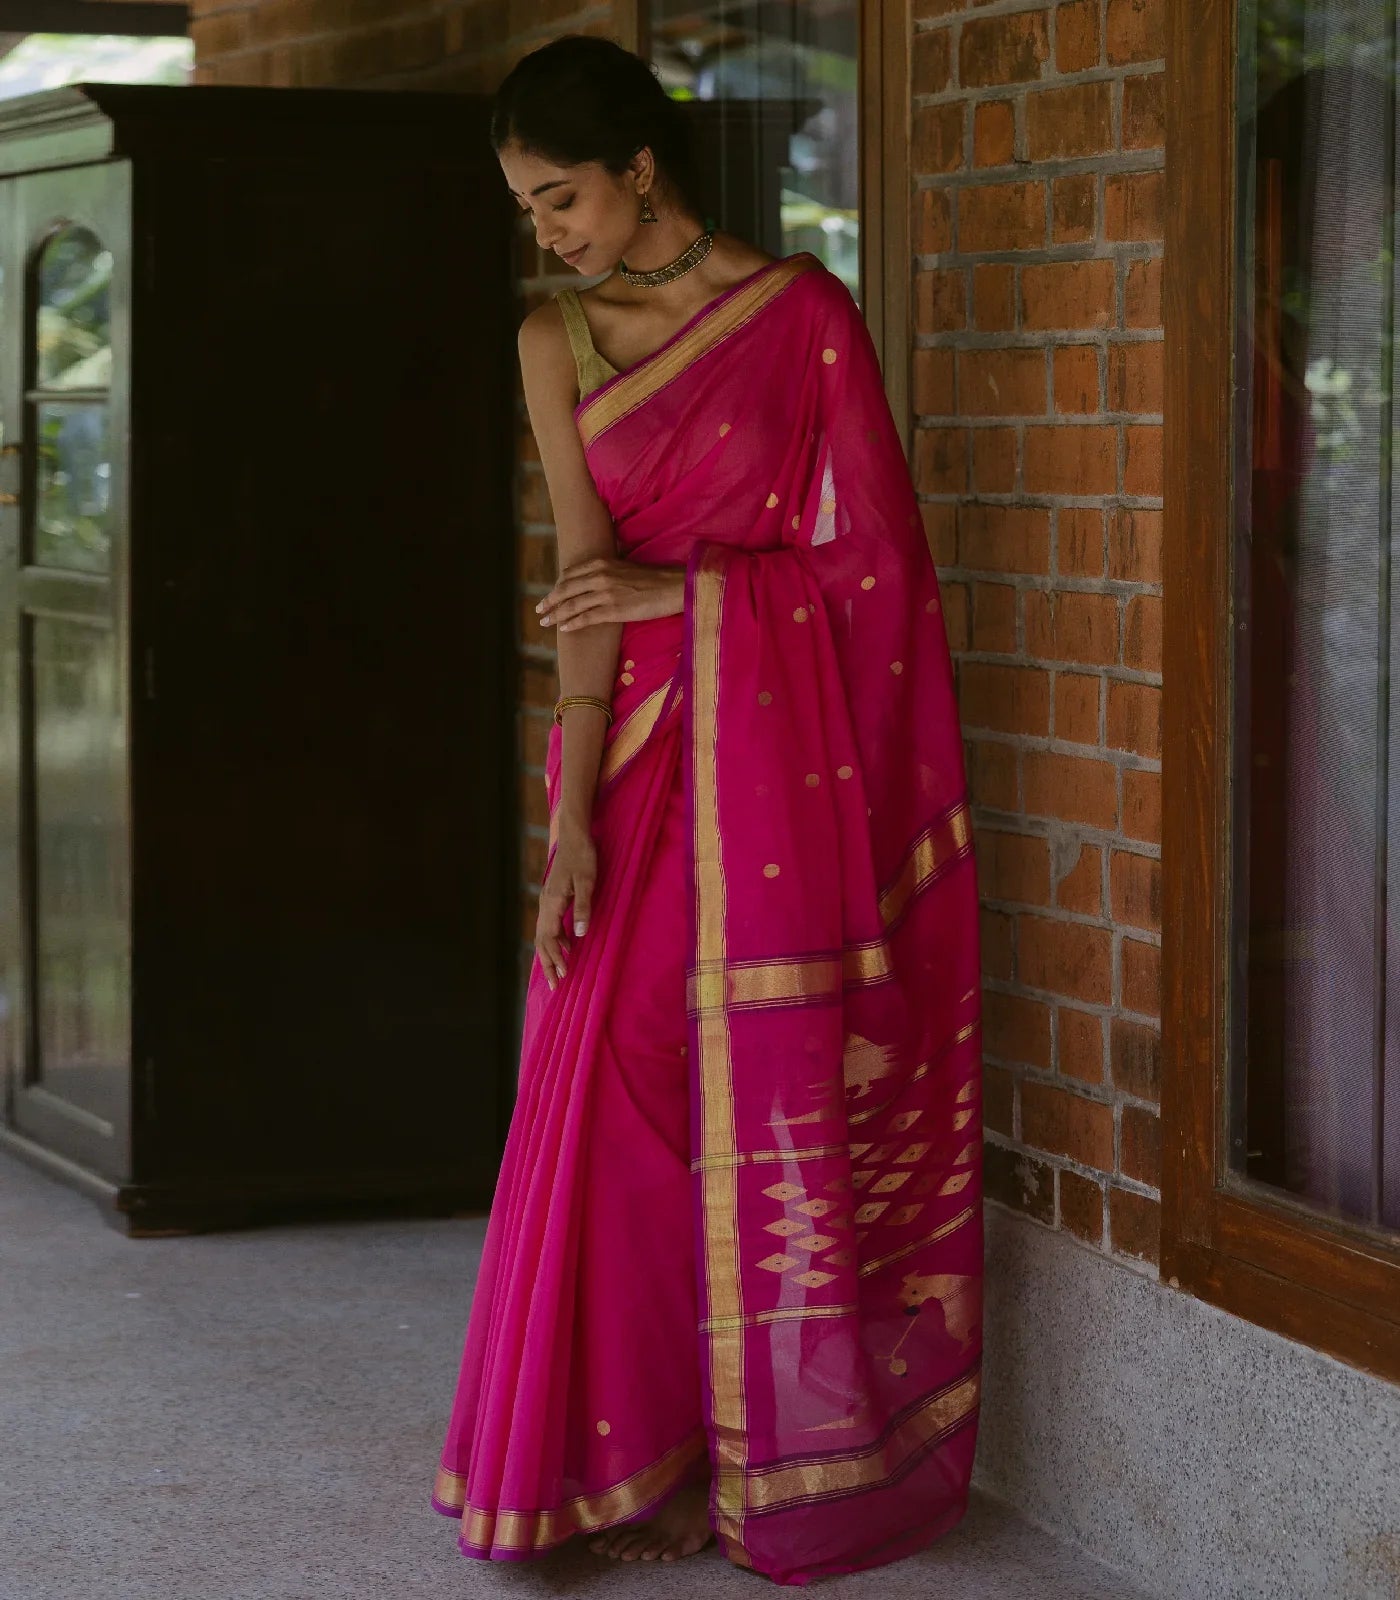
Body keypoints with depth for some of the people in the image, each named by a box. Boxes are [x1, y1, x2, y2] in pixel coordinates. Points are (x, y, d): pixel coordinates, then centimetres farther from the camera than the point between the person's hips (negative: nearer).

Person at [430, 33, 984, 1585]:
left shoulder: (803, 312, -3)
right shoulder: (556, 340, 6)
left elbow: (872, 557, -3)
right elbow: (585, 575, -2)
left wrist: (681, 590, -7)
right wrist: (571, 812, -11)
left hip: (788, 746, -3)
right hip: (643, 750, 3)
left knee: (773, 1103, 0)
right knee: (625, 1091, 0)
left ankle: (782, 1467, 11)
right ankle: (639, 1448, 12)